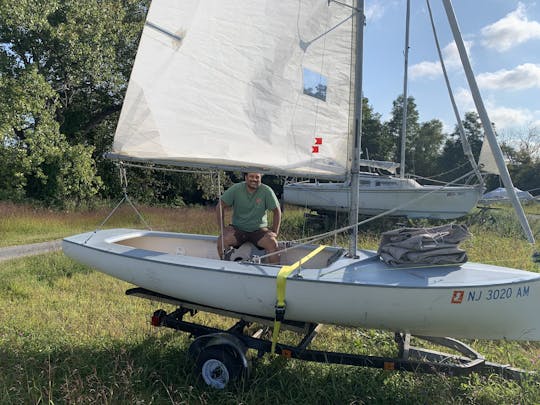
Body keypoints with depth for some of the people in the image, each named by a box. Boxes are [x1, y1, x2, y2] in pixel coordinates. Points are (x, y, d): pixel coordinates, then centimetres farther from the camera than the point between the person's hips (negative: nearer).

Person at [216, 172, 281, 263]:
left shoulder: (266, 191, -8)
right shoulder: (235, 189, -7)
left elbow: (277, 211, -1)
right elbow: (220, 207, -3)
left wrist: (275, 232, -7)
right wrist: (222, 228, -9)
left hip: (259, 229, 0)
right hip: (237, 228, 1)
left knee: (272, 243, -27)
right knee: (222, 240, -25)